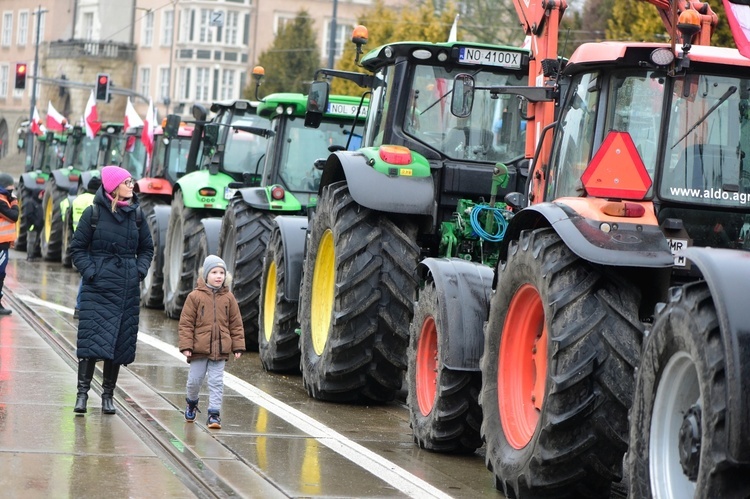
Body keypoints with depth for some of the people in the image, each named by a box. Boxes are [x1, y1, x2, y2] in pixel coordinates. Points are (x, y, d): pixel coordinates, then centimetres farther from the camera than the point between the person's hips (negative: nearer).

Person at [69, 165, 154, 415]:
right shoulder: (93, 213, -3)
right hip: (98, 287, -4)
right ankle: (82, 392, -6)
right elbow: (77, 248, 1)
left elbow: (147, 248, 17)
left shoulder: (136, 214, 7)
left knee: (120, 344, 5)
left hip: (127, 290, 4)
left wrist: (140, 270, 2)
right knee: (92, 340, -10)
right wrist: (89, 271, -11)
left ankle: (108, 395, 15)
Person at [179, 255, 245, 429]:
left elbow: (236, 323, 9)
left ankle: (214, 413, 3)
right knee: (194, 380, 9)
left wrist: (238, 346, 7)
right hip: (199, 348, -1)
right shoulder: (195, 296, -4)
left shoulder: (228, 298, 4)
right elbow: (186, 322, -3)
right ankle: (192, 403, 37)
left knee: (216, 382, -1)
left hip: (220, 348, 1)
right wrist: (186, 345, -8)